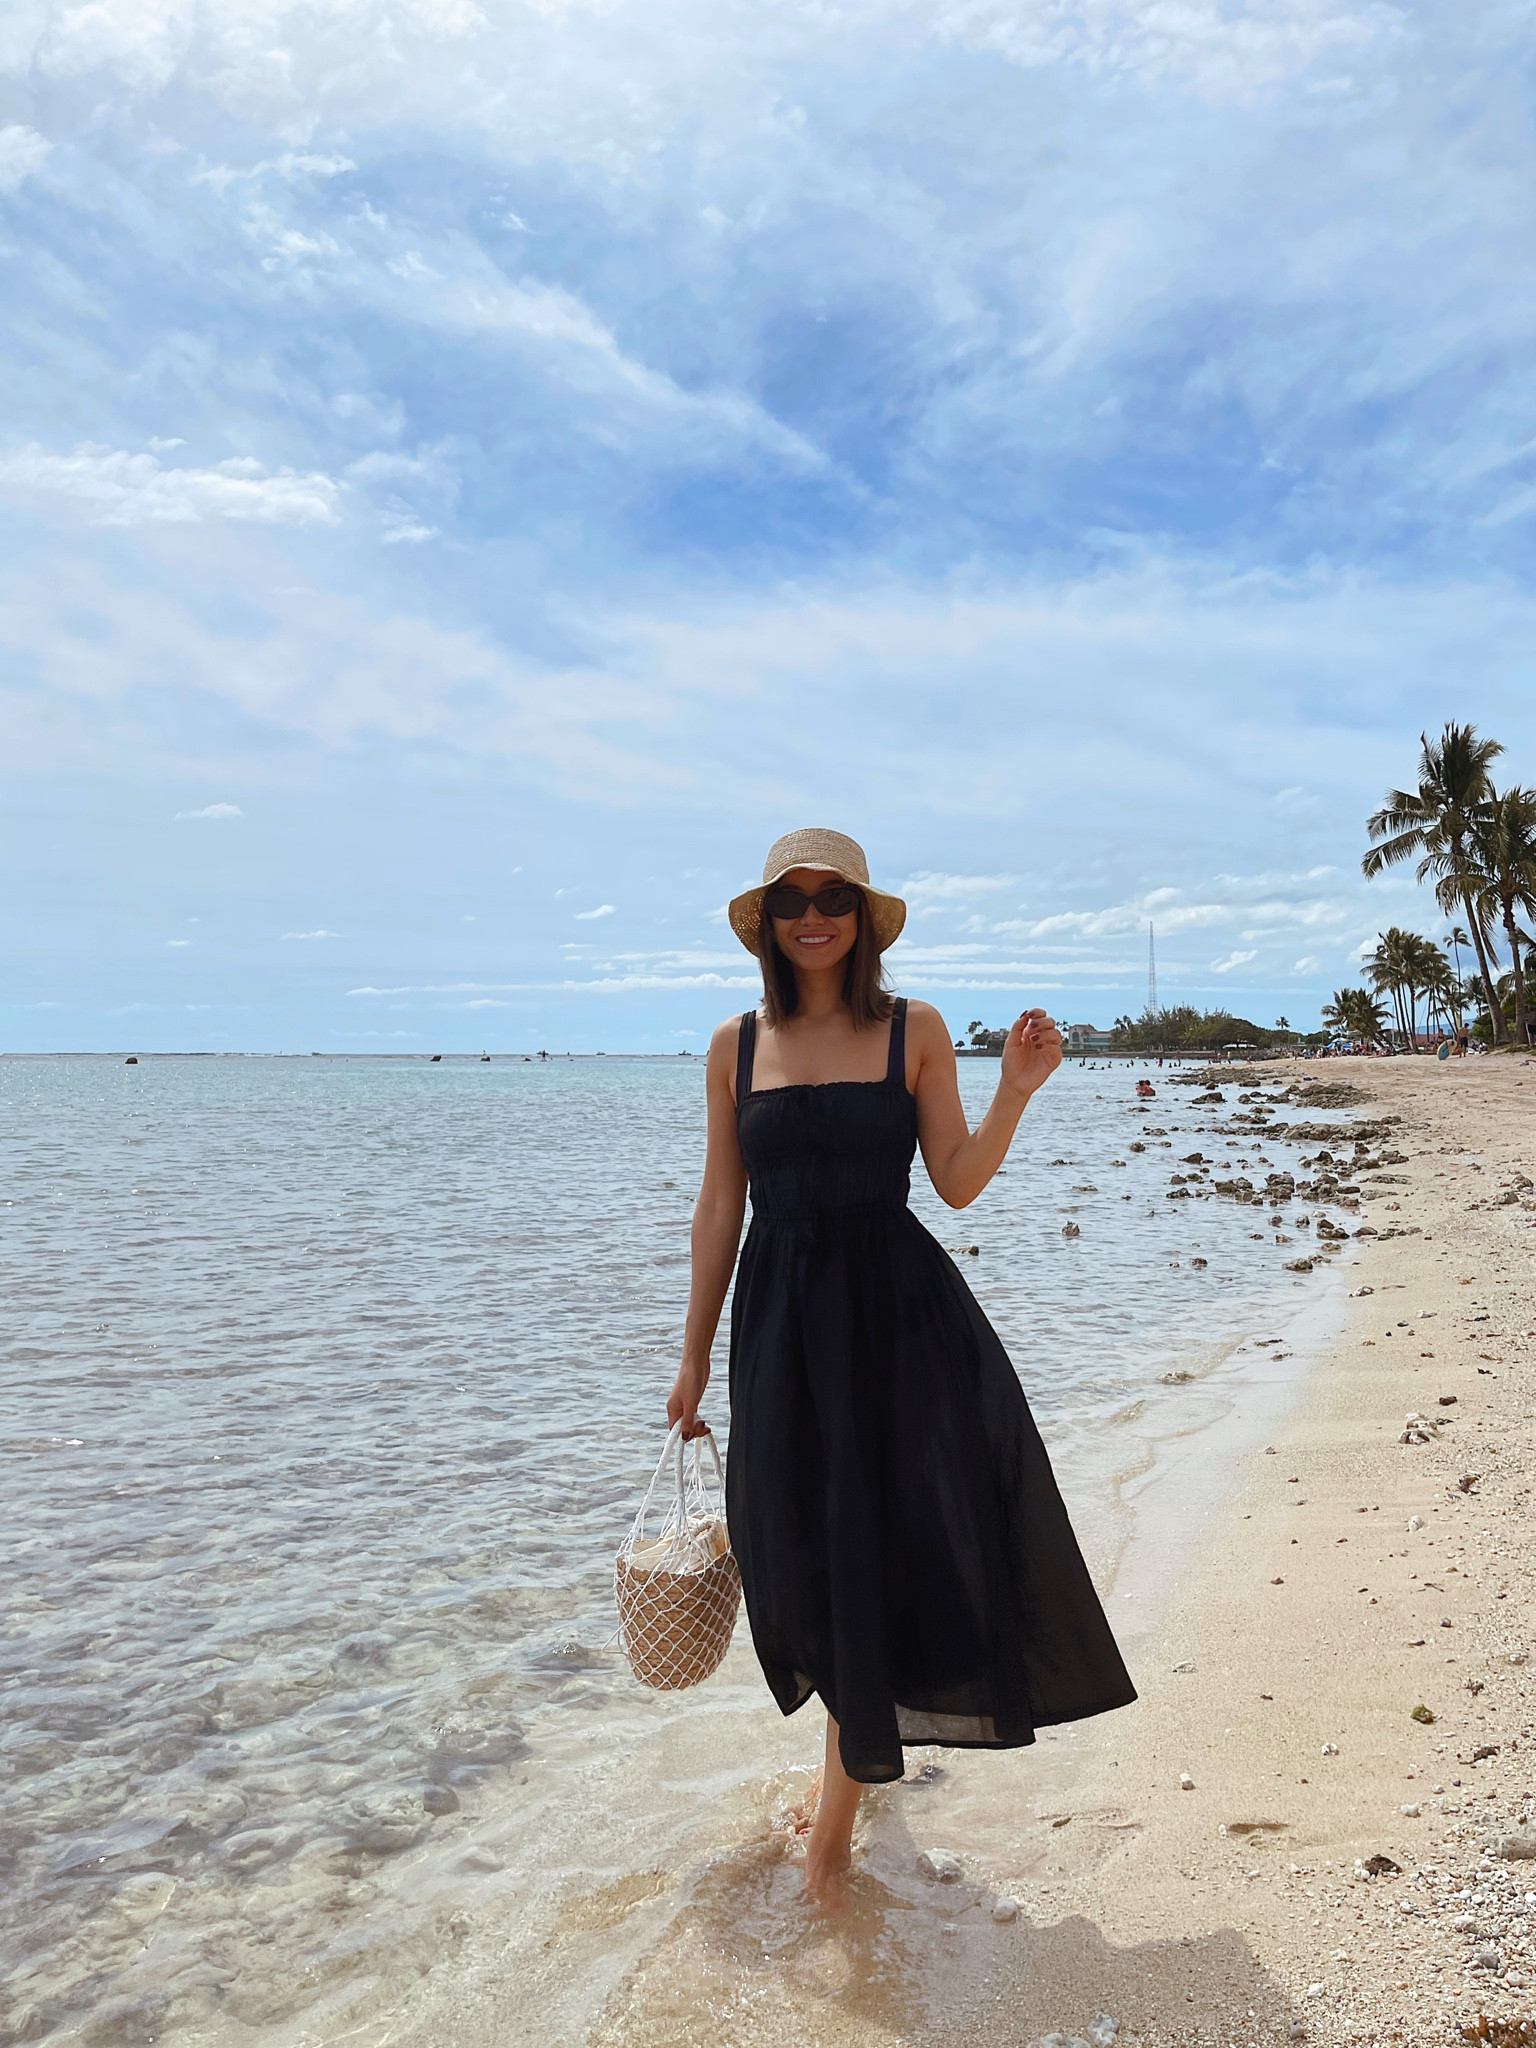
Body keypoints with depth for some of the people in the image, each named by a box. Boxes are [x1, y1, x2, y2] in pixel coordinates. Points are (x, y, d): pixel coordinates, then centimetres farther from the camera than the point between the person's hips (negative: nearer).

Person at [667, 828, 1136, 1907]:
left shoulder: (914, 1029, 1)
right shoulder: (737, 1045, 5)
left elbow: (959, 1183, 0)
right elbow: (719, 1206, 8)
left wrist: (1017, 1090, -15)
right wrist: (695, 1355, 9)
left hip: (900, 1304, -1)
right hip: (784, 1319, 2)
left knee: (908, 1525, -4)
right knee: (814, 1549, 9)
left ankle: (844, 1789, 17)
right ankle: (855, 1753, 36)